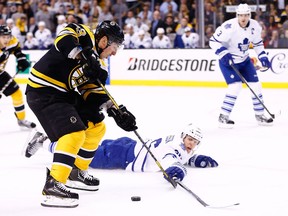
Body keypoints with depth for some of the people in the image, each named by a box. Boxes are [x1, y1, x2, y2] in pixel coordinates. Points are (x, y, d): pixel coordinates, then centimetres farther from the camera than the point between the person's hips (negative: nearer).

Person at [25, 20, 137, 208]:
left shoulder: (99, 63, 14)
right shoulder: (84, 35, -9)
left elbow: (95, 94, 9)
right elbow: (64, 39, -29)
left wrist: (117, 112, -4)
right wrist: (84, 56, -38)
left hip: (65, 94, 10)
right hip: (43, 91, -10)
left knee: (96, 127, 16)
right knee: (75, 133, -22)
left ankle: (76, 172, 28)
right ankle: (53, 186, -24)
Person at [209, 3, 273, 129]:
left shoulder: (254, 26, -8)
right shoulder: (229, 27, -28)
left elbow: (257, 43, 8)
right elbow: (213, 41, -22)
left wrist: (263, 57, -2)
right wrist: (223, 53, -32)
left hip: (244, 60, 6)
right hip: (228, 61, -6)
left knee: (255, 85, 4)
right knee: (235, 86, -21)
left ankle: (260, 115, 20)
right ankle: (223, 117, -11)